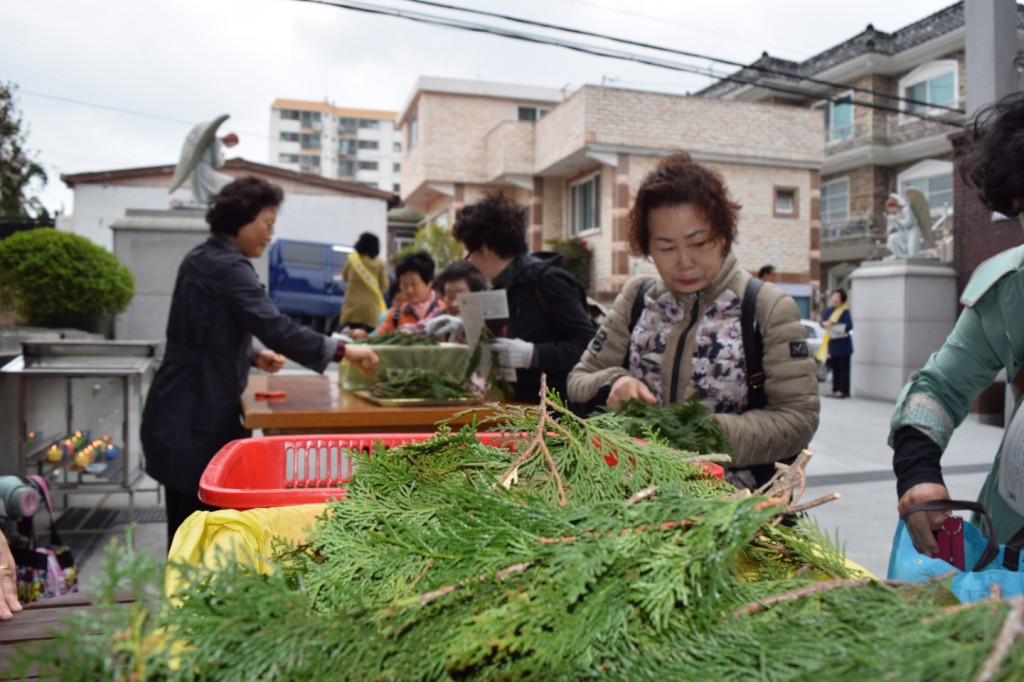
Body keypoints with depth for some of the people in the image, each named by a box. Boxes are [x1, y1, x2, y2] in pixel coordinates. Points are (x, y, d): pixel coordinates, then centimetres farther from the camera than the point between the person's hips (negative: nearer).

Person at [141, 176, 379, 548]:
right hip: (198, 417, -10)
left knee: (186, 520, 12)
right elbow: (276, 326, -26)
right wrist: (342, 350, -21)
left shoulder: (203, 259, 16)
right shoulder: (227, 266, -15)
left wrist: (254, 356, 10)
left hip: (183, 412, 10)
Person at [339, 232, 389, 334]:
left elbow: (344, 277, 17)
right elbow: (384, 286, 1)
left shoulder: (352, 260, 2)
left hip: (352, 307, 1)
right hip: (370, 308, -1)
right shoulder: (380, 264, -2)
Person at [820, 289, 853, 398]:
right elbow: (822, 321, 10)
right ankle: (835, 389, 16)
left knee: (843, 368, -4)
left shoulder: (845, 311, -13)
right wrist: (825, 323, -12)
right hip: (832, 342, 7)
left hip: (843, 343, -7)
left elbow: (848, 326, -20)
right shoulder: (829, 310, 7)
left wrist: (834, 325, -22)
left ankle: (843, 390, -4)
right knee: (835, 368, 11)